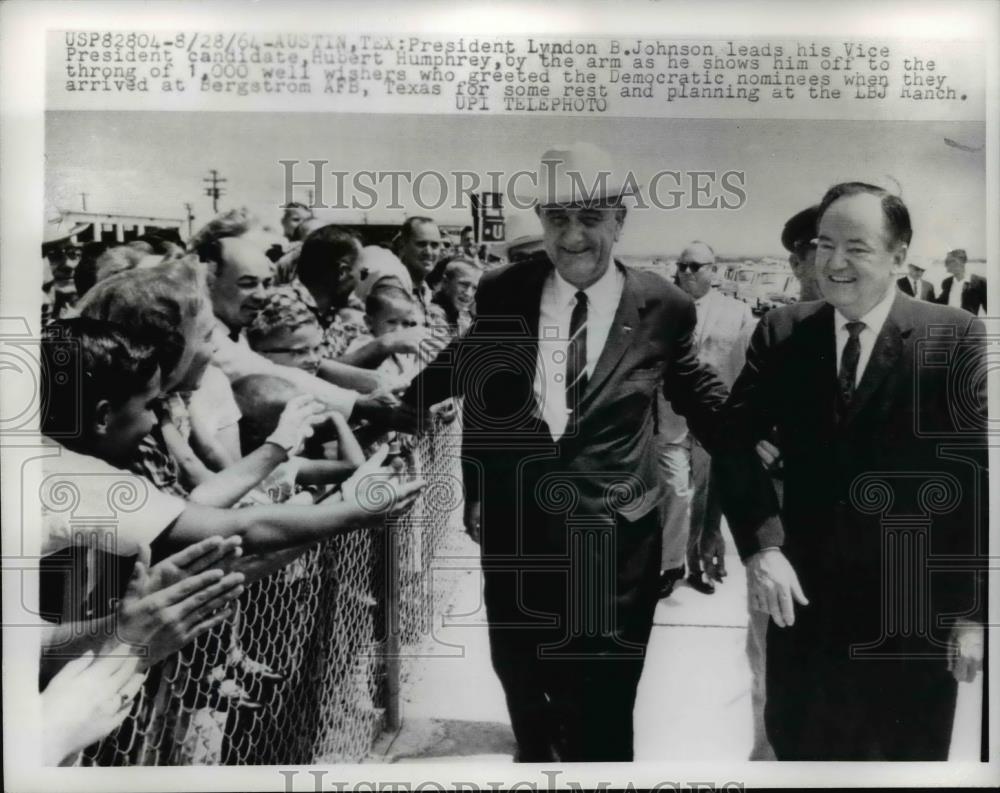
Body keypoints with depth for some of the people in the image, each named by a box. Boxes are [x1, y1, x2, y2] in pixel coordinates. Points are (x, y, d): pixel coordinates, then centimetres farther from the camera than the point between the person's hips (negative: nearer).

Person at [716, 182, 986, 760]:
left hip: (915, 613, -2)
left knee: (907, 754, 17)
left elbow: (980, 479, -9)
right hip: (805, 599, 3)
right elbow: (734, 440, -4)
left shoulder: (956, 339, -8)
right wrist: (762, 544, -18)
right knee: (798, 749, 19)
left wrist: (973, 613, -11)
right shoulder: (781, 334, 0)